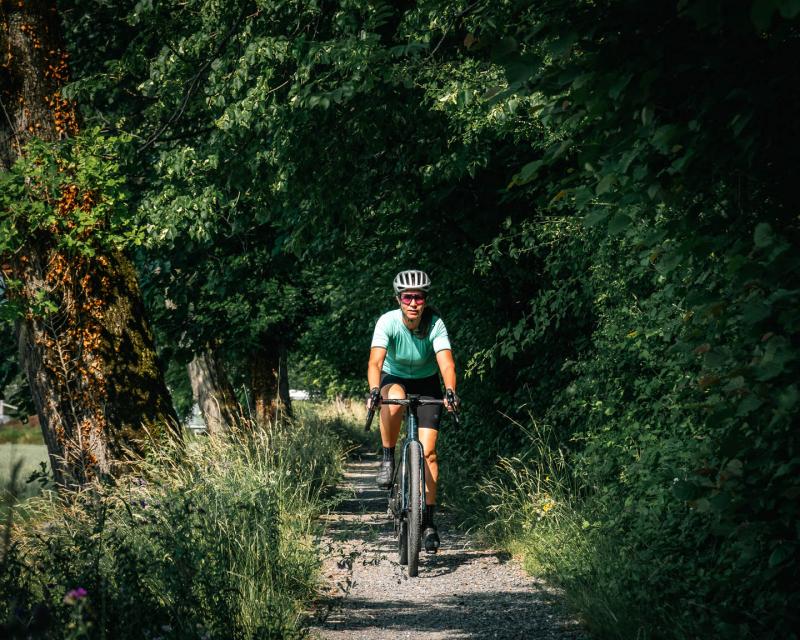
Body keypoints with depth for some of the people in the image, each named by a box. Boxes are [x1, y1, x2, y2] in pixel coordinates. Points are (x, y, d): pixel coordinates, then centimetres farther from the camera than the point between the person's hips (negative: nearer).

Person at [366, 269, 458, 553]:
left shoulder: (435, 324, -24)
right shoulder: (388, 322, -25)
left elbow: (446, 362, -34)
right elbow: (375, 361, -35)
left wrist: (450, 392, -52)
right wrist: (374, 391, -53)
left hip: (426, 383, 0)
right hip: (394, 379, 0)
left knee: (428, 451, -11)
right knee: (393, 400, -39)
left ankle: (428, 520, -2)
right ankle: (388, 459, -17)